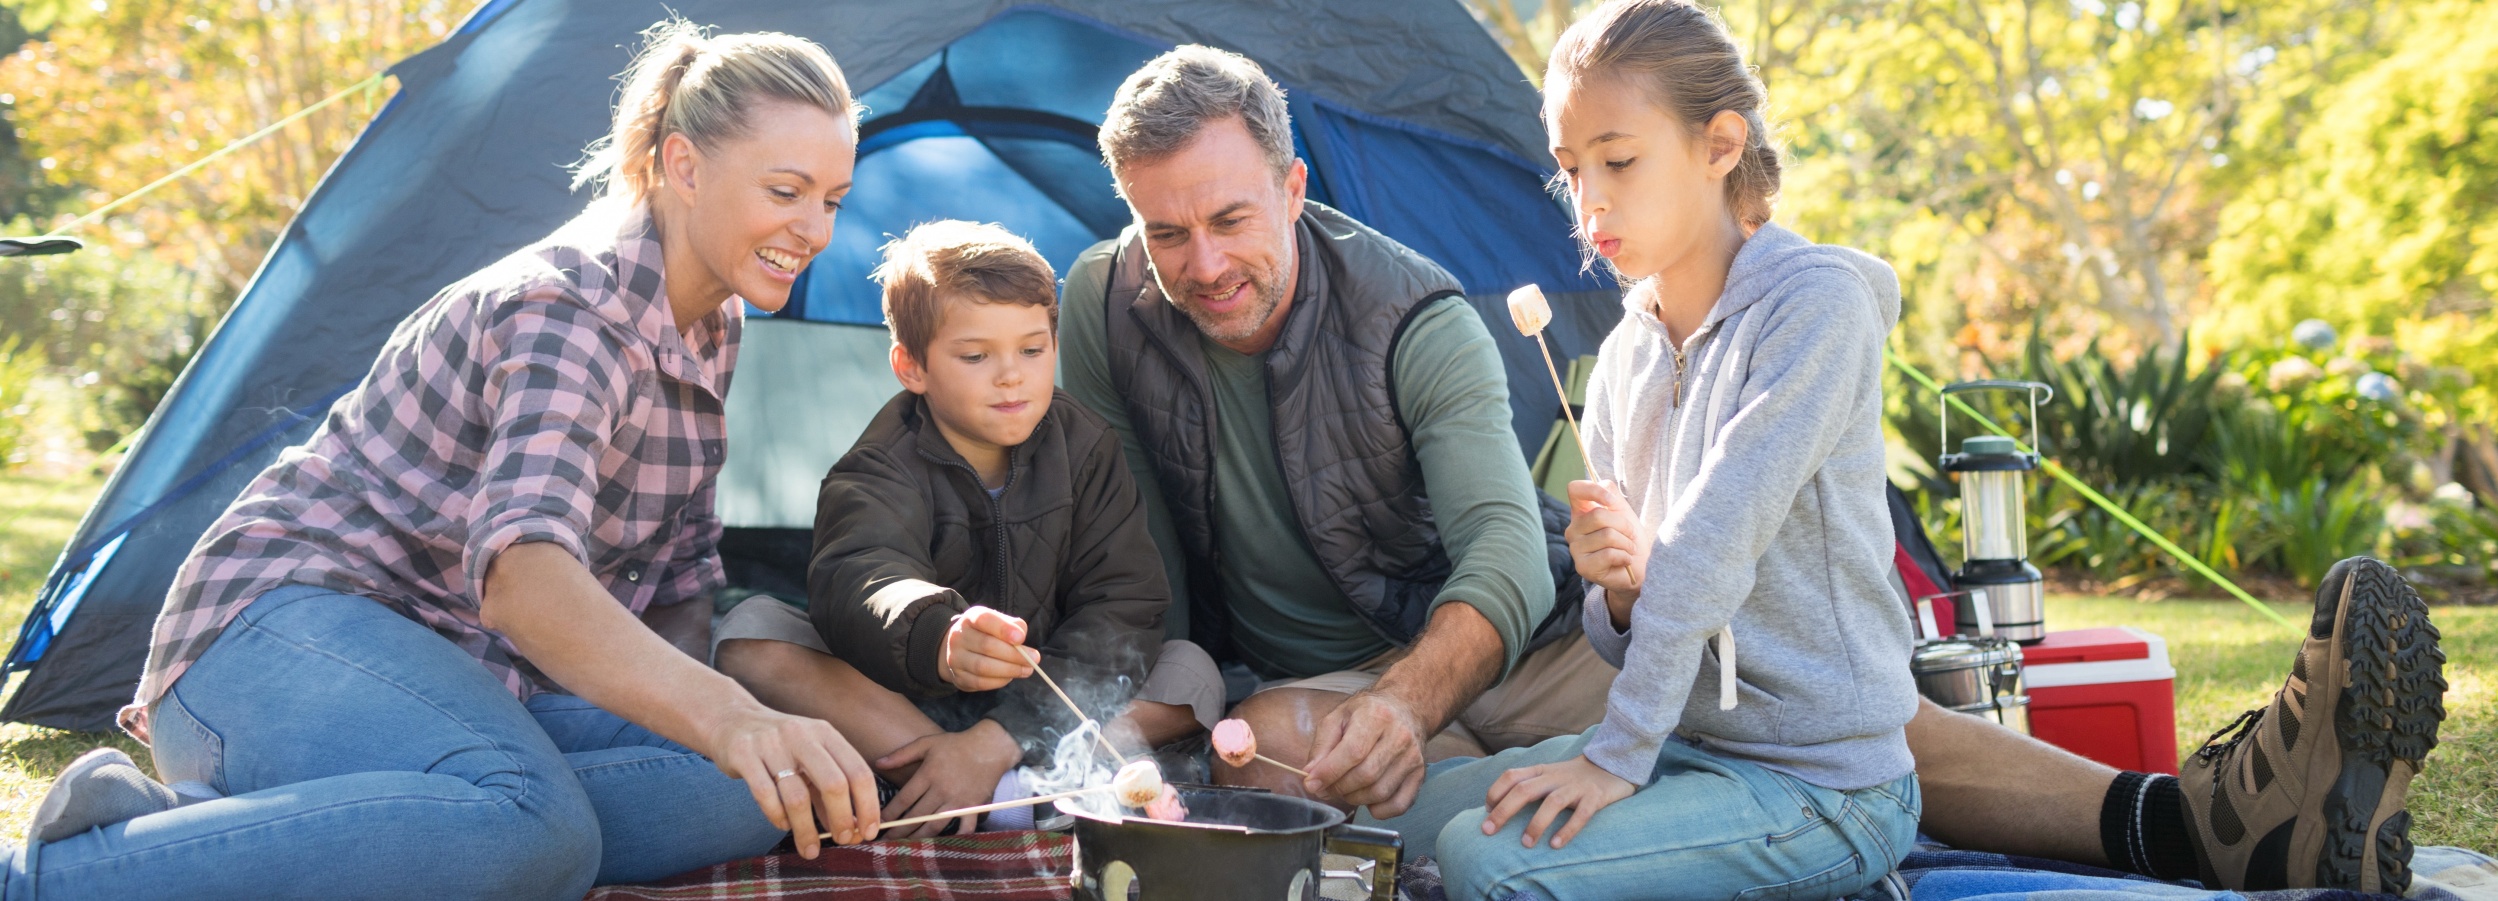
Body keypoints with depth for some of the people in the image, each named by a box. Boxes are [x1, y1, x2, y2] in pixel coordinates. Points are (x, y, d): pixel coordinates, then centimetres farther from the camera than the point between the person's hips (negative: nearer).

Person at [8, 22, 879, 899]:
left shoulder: (712, 327, 9)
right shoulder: (563, 310, -20)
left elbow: (671, 571, 21)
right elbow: (520, 569, -39)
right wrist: (724, 715, -54)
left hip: (462, 672, 9)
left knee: (755, 798, -18)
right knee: (529, 828, -41)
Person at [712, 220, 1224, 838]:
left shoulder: (1084, 449, -3)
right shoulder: (882, 471, -13)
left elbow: (1123, 610, -12)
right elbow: (857, 583, -36)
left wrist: (997, 738, -27)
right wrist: (942, 643, -62)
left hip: (1041, 707, 2)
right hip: (899, 700, -2)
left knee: (1193, 674, -18)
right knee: (751, 635, -27)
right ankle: (1004, 797, -36)